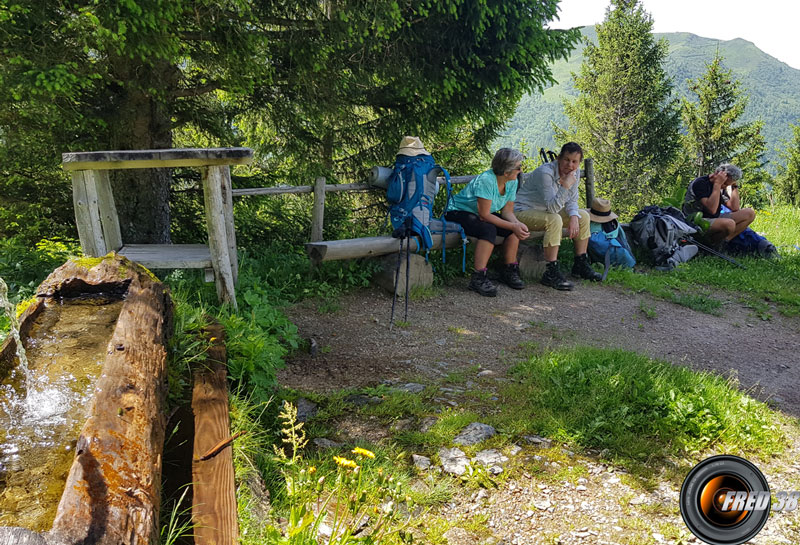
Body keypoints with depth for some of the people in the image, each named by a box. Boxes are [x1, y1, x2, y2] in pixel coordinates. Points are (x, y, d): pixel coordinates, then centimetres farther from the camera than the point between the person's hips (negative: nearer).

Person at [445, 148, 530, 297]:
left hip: (480, 214, 8)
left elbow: (507, 211, -3)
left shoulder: (512, 182, -5)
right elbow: (484, 215, -29)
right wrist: (513, 226, -29)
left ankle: (509, 271, 1)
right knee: (489, 230, -35)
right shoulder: (486, 180, -30)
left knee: (516, 229, -11)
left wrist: (518, 224, -24)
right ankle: (478, 278, -31)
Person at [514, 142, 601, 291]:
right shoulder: (545, 172, -29)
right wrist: (565, 186, -42)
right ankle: (550, 273, -30)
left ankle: (581, 265, 11)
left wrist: (574, 217, -16)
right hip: (523, 211, -9)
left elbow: (572, 200, 4)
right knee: (554, 220, -35)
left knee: (583, 216, 2)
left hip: (546, 210, 9)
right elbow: (553, 208, -32)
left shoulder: (575, 172, -4)